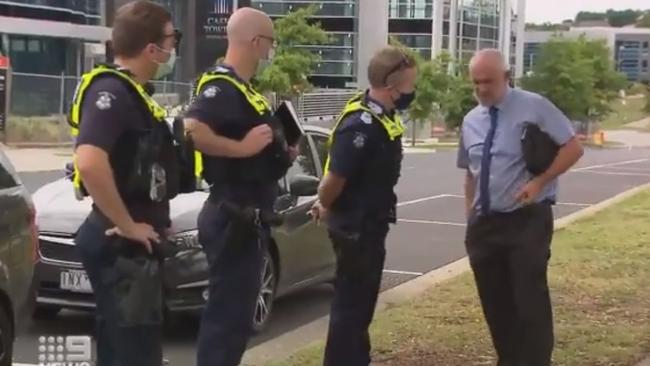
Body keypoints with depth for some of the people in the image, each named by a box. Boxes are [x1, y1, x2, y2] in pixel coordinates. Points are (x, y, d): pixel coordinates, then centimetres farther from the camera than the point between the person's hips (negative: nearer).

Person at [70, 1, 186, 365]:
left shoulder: (131, 91, 13)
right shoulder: (111, 90, -18)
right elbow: (89, 162, -33)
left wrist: (152, 220, 17)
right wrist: (126, 225, -24)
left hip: (133, 244, 10)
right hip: (122, 245, -10)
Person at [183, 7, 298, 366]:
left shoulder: (241, 88, 15)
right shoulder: (221, 87, -16)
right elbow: (191, 131, -33)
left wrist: (279, 152, 11)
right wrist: (243, 148, -27)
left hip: (247, 218, 10)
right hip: (232, 218, -10)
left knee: (237, 310, 17)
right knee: (228, 312, -5)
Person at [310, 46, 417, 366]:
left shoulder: (379, 116, 5)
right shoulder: (363, 124, -26)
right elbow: (335, 177, -25)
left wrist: (324, 205, 15)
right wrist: (325, 208, -6)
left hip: (370, 224, 10)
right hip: (355, 226, -10)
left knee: (362, 301, 20)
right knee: (350, 303, 0)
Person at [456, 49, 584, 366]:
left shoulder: (534, 107, -7)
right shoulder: (470, 122, 10)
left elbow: (573, 148, -6)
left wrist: (539, 182, -15)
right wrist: (470, 217, 13)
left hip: (528, 220, -5)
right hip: (484, 223, 6)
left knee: (530, 300, -6)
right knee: (495, 303, 12)